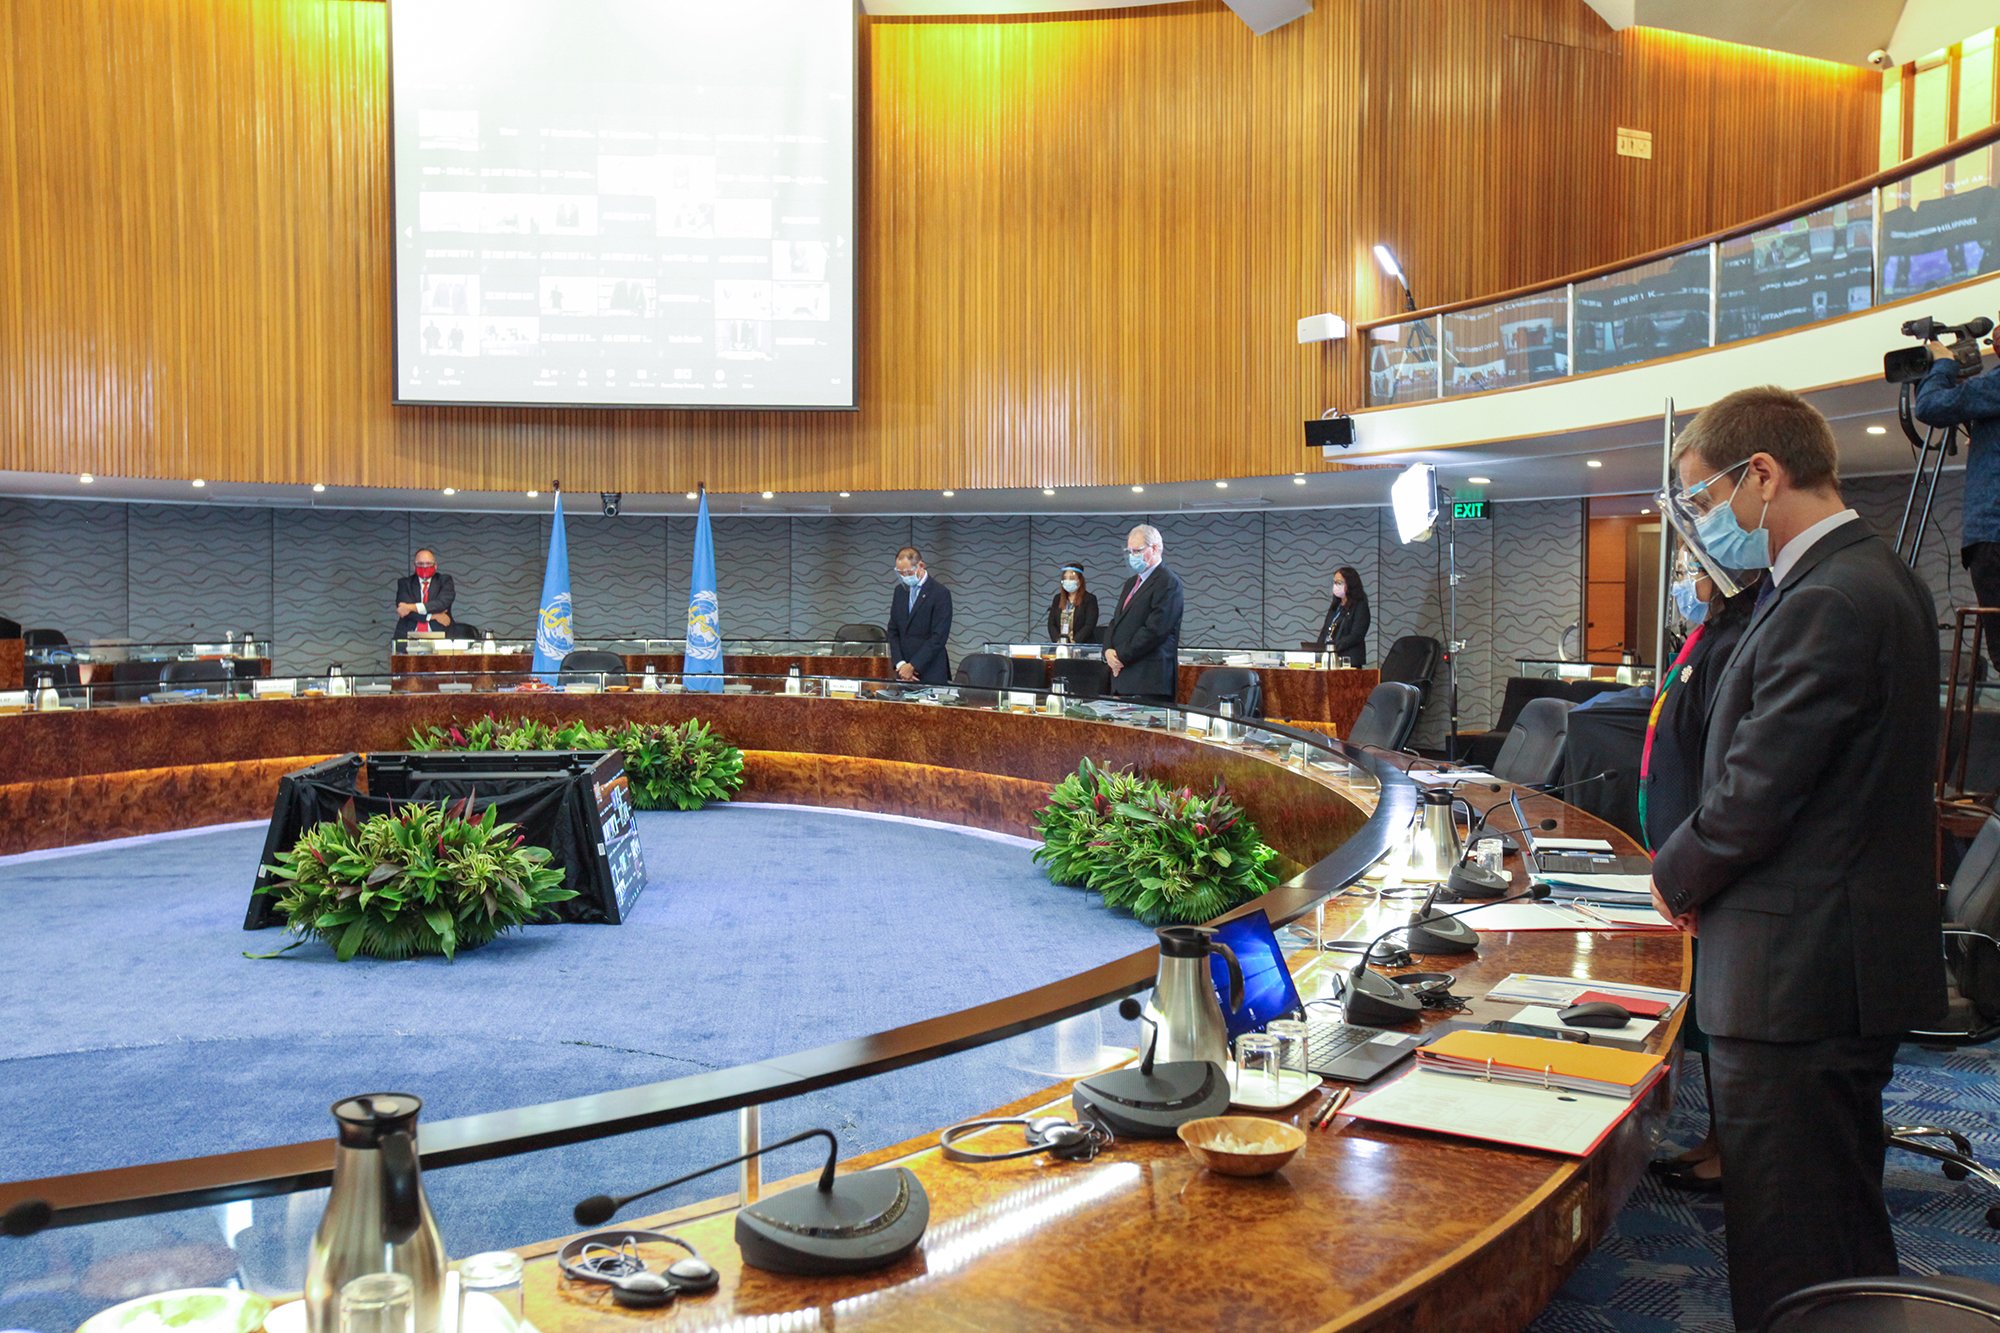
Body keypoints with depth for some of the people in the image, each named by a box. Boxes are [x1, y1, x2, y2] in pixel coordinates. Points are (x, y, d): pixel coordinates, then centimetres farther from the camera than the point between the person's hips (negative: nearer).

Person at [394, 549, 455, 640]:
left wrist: (412, 607, -14)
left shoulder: (445, 580, 11)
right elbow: (401, 610, -2)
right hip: (409, 635, 1)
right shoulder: (404, 582, 12)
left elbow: (443, 602, -7)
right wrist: (432, 616, -13)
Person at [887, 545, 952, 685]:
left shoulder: (940, 593, -9)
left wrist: (912, 666, -16)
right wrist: (900, 664, -3)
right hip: (904, 671, 5)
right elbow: (893, 631, 12)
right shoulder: (900, 591, 12)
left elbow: (938, 637, -14)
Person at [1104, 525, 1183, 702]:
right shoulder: (1131, 583, 23)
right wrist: (1108, 650, 1)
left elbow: (1155, 629, -16)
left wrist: (1121, 656, -12)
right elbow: (1115, 622, 21)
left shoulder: (1168, 582, -7)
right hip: (1122, 676, 8)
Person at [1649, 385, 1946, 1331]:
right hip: (1849, 962, 11)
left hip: (1797, 979, -11)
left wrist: (1675, 878, -3)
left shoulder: (1827, 604, -21)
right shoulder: (1875, 579, 12)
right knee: (1843, 1230, 23)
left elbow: (1752, 798, -22)